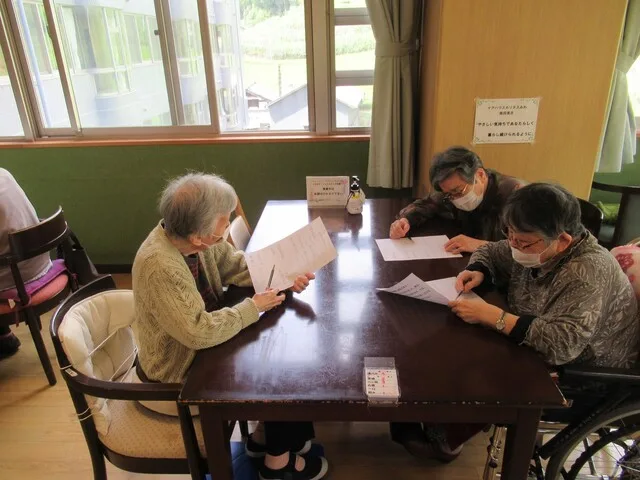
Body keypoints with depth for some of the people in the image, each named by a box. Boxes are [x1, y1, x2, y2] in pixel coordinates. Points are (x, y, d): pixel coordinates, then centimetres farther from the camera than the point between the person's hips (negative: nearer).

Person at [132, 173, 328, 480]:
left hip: (195, 349, 8)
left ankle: (264, 436, 27)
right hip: (176, 375, -8)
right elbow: (200, 332, -37)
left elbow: (235, 264, 2)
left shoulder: (189, 236, -11)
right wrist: (253, 307, -24)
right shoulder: (160, 267, -36)